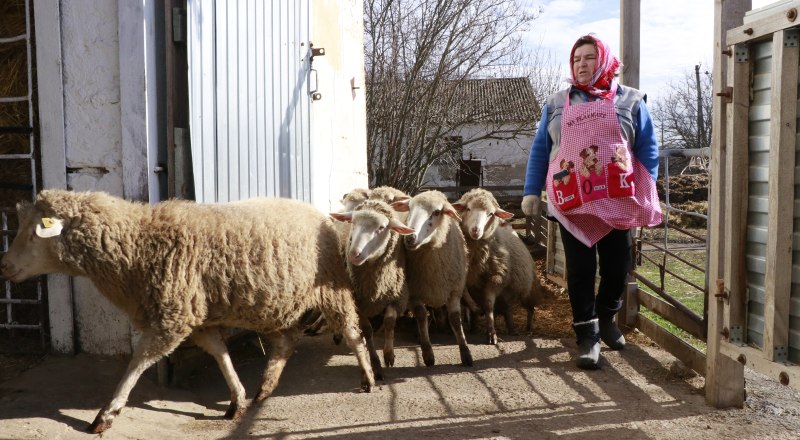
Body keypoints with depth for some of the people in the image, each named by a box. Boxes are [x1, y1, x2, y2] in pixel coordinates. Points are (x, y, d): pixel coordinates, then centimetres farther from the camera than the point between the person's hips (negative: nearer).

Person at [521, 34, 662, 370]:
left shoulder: (630, 101, 9)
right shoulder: (556, 104, 13)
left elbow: (647, 150, 6)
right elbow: (540, 150, 11)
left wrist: (648, 195, -4)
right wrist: (531, 191, 2)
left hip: (618, 201, 0)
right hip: (572, 203, 0)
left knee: (617, 266, 8)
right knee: (579, 270, 0)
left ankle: (606, 318, 34)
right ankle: (587, 336, 9)